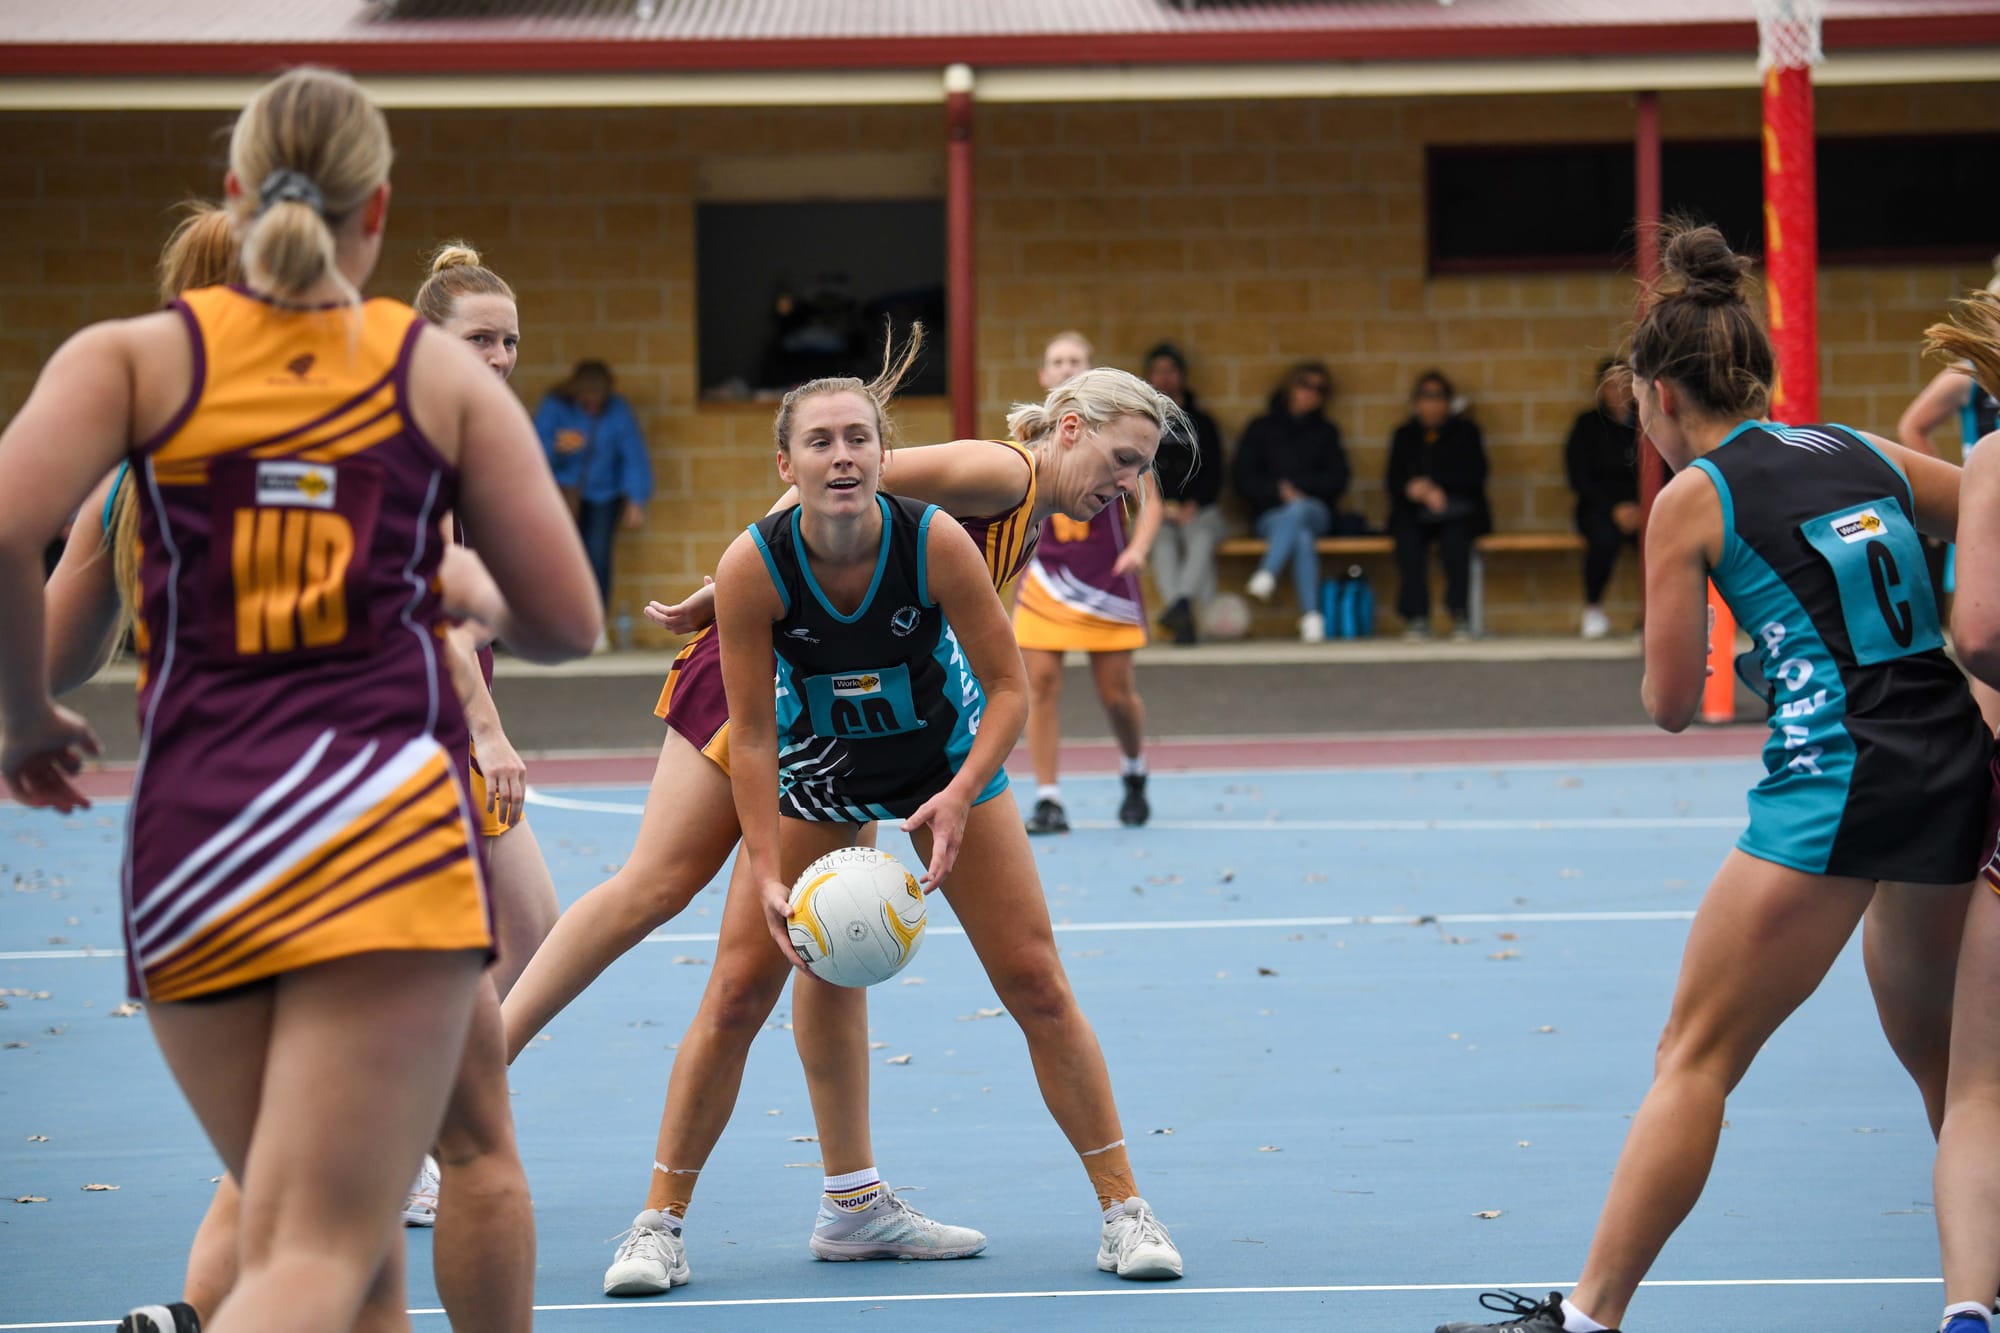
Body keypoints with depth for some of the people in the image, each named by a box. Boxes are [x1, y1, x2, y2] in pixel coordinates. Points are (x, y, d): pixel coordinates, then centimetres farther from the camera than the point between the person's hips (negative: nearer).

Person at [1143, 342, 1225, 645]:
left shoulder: (1201, 424, 15)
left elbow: (1214, 476, 8)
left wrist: (1193, 506, -11)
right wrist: (1157, 507, -10)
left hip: (1198, 510, 0)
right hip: (1156, 512, 0)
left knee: (1201, 538, -36)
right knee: (1163, 542, -36)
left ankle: (1181, 603, -59)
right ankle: (1184, 621, -52)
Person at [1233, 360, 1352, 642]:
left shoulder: (1325, 432, 21)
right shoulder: (1262, 429, 16)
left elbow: (1337, 481, 10)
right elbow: (1244, 481, 7)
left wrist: (1297, 486, -4)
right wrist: (1280, 491, -9)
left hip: (1316, 510, 1)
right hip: (1270, 515, -1)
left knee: (1298, 511, -40)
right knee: (1302, 538, -38)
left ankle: (1267, 573, -59)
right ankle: (1310, 615, -52)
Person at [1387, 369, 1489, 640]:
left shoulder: (1465, 431, 14)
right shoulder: (1404, 435, 20)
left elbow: (1475, 476, 2)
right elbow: (1394, 482, 9)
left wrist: (1433, 485, -10)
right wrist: (1423, 493, -13)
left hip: (1458, 512, -1)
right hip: (1414, 514, 1)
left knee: (1455, 537, -37)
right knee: (1407, 539, -35)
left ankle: (1460, 616, -37)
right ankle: (1416, 617, -38)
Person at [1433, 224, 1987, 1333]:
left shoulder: (1694, 497, 0)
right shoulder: (1862, 454, 14)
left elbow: (1670, 703, 2)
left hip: (1833, 774, -6)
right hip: (1958, 767, 6)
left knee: (1694, 1057, -1)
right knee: (1939, 1056, 22)